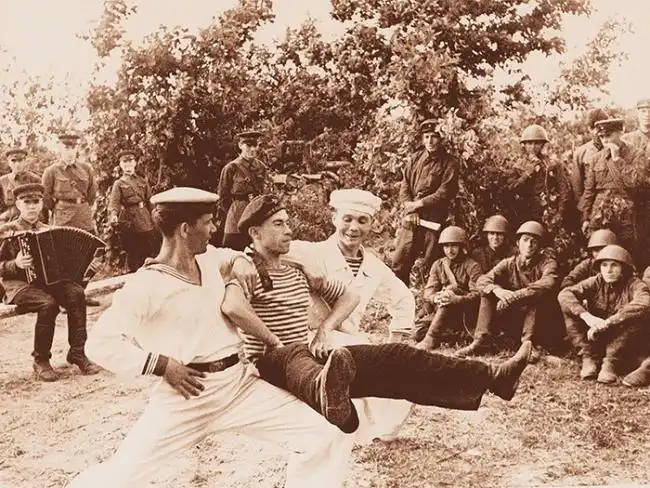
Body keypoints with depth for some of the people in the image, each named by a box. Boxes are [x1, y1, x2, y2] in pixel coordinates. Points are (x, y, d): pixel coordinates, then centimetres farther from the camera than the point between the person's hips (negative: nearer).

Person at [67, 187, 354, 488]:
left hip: (238, 385, 5)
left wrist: (239, 261, 8)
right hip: (184, 397, -5)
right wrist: (162, 365, -18)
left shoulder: (209, 260, 8)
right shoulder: (145, 286, -12)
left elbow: (228, 257, 33)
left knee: (325, 438, -4)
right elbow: (100, 344, -13)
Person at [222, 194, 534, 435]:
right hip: (271, 363, -7)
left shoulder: (298, 269, 16)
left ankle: (490, 378, -11)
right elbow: (232, 307, -31)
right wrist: (275, 343, -21)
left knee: (395, 357, -7)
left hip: (307, 354, 7)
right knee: (296, 361, -45)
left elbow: (349, 297, 22)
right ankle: (330, 399, -84)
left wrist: (324, 330, 5)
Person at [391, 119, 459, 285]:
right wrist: (409, 208, -9)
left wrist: (418, 204, -12)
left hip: (434, 220, -4)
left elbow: (445, 193, -10)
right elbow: (404, 186, 7)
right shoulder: (415, 158, 11)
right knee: (399, 262, 3)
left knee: (430, 266, 0)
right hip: (410, 218, 4)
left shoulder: (449, 164, -1)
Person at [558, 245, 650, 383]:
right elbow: (564, 294, -19)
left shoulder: (634, 285, -11)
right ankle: (589, 357, -19)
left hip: (622, 342, -2)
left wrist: (607, 323, -41)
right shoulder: (595, 283, -4)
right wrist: (586, 316, -37)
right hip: (594, 338, 2)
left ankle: (611, 361, -22)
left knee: (639, 317, -30)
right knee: (569, 309, -18)